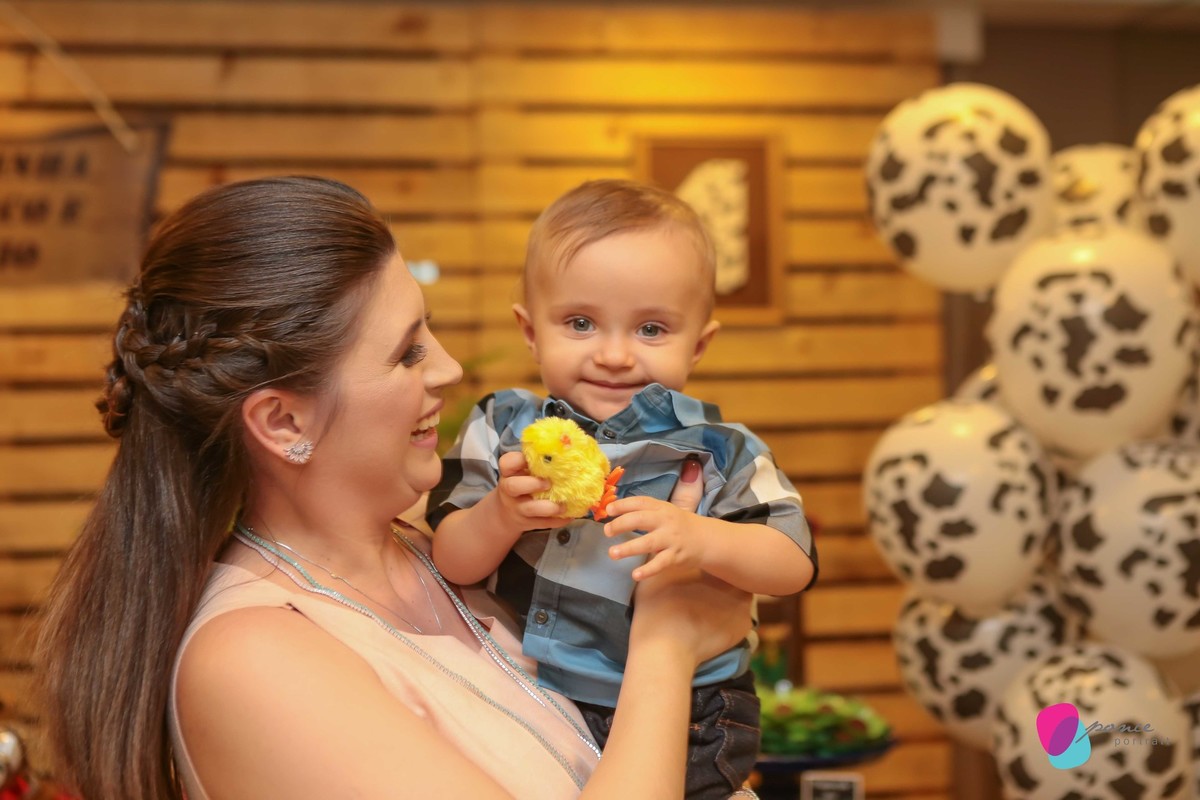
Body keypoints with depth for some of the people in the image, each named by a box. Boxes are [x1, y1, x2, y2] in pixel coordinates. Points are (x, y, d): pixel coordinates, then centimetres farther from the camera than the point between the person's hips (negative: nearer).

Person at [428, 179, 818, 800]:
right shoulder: (503, 430, 1)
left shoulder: (716, 451, -3)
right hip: (527, 709, 2)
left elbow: (795, 563, -11)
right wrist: (501, 516, -22)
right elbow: (452, 563, -2)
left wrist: (700, 539, -28)